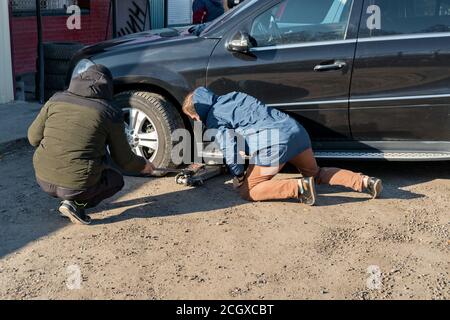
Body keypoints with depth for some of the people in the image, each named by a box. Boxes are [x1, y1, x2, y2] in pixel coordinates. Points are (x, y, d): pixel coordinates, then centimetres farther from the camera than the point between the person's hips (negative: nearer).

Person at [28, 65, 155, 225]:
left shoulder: (57, 99, 6)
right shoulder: (110, 112, -3)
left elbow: (33, 137, 10)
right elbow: (124, 159, 5)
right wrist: (143, 165, 25)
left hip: (43, 179, 5)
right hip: (78, 185, -5)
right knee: (116, 180, 24)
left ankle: (69, 200, 14)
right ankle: (76, 203, 1)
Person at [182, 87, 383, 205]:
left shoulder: (214, 119, 3)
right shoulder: (232, 96, 25)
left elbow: (229, 147, -8)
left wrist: (238, 176, 4)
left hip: (273, 142, -8)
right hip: (294, 128, 8)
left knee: (248, 191, 3)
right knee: (316, 173, 28)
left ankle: (299, 188, -17)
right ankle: (364, 182, 7)